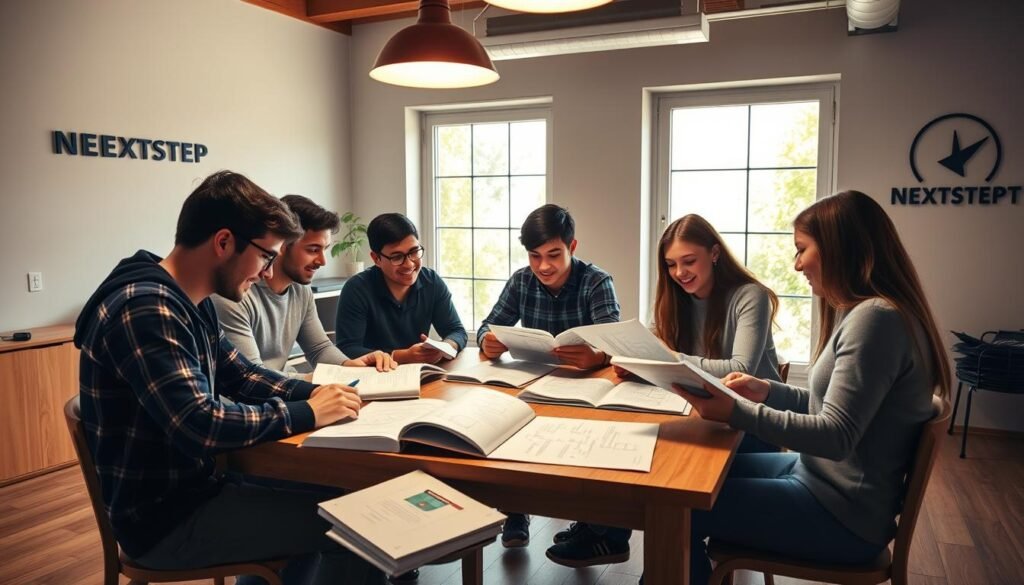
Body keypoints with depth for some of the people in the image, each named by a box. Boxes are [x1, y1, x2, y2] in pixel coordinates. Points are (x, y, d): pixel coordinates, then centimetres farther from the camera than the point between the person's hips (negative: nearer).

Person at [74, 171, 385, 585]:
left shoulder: (191, 302, 6)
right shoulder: (144, 308, -25)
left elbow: (239, 375, 15)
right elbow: (198, 426, -32)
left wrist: (314, 393, -1)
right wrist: (306, 413, -20)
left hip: (192, 488, 10)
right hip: (163, 518, -9)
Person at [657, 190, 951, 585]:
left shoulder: (876, 318, -22)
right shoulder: (865, 312, 11)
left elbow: (836, 436, -26)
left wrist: (738, 412, -28)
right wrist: (768, 392, 5)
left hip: (843, 513, -10)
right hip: (821, 477, 10)